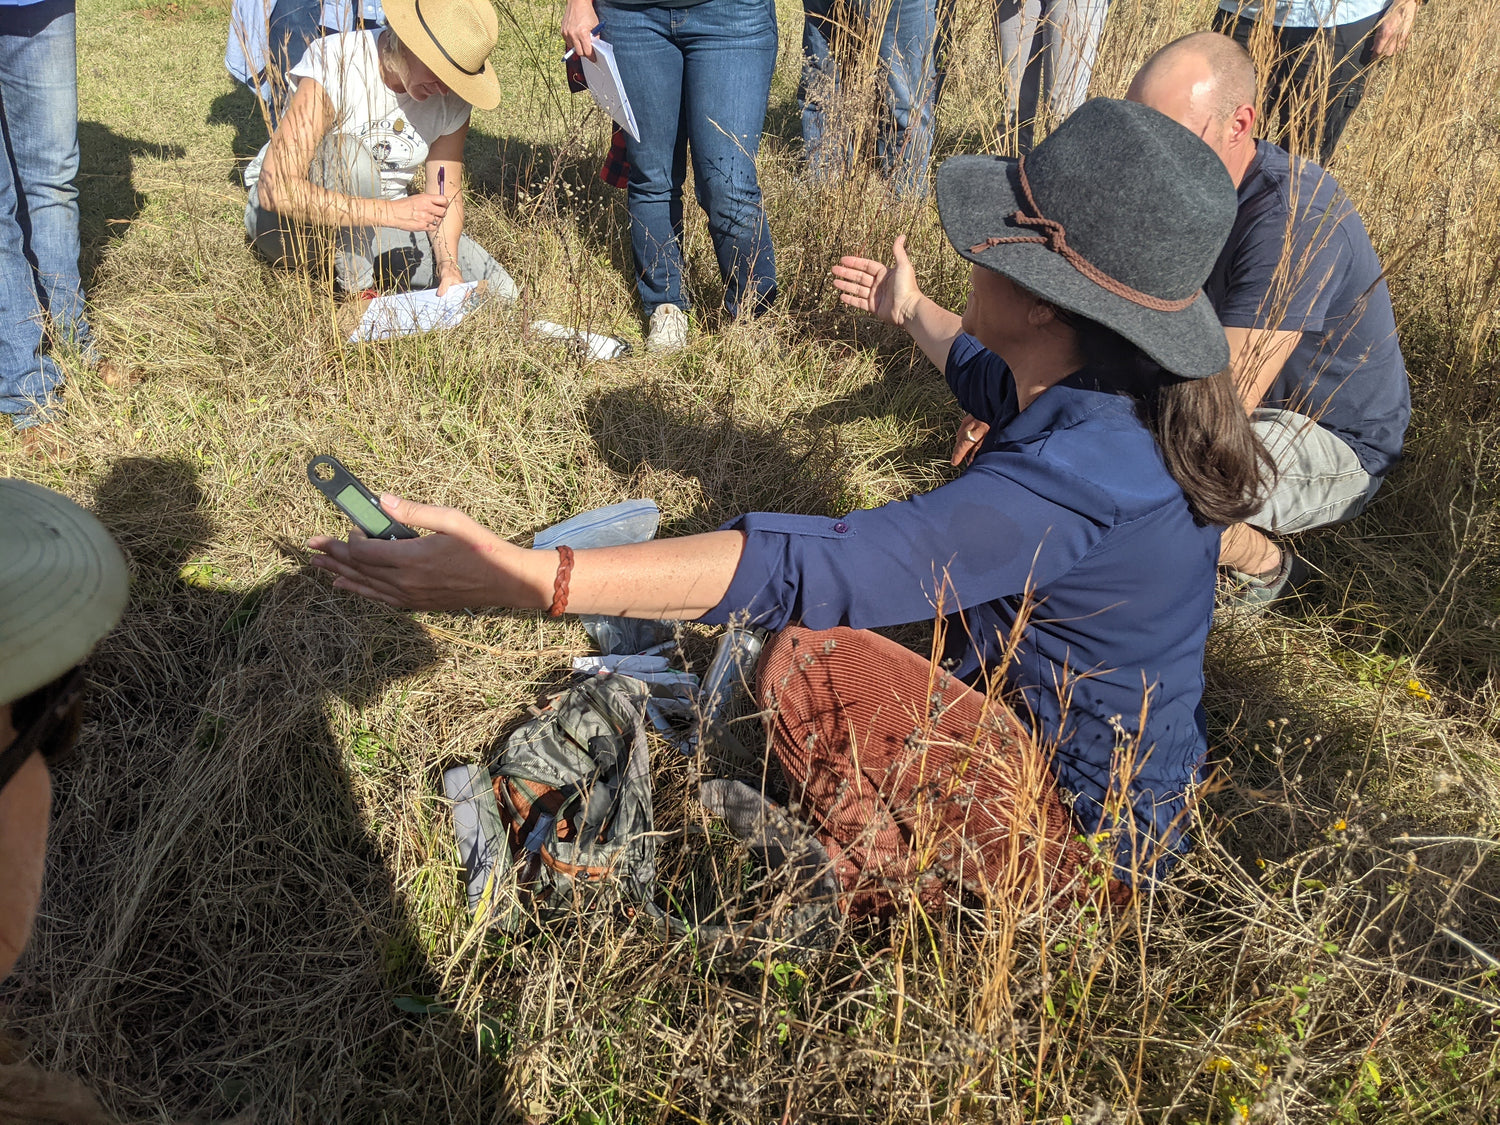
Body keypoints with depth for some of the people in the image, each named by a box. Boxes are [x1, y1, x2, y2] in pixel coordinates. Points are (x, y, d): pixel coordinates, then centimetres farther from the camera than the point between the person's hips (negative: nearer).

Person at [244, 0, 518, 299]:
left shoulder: (452, 97, -10)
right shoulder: (335, 64, -27)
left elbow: (446, 192, -3)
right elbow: (276, 190, -35)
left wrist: (449, 267, -23)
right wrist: (391, 212, -42)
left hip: (374, 227, 5)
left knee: (498, 291, -12)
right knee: (346, 152, -38)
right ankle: (358, 289, -19)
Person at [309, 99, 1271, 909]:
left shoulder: (1078, 473, -35)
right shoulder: (1110, 395, -6)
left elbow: (814, 567, -44)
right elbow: (988, 377, 21)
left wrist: (524, 577, -48)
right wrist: (910, 312, 39)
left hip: (1089, 826, -9)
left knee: (809, 661, -18)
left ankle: (885, 885, 6)